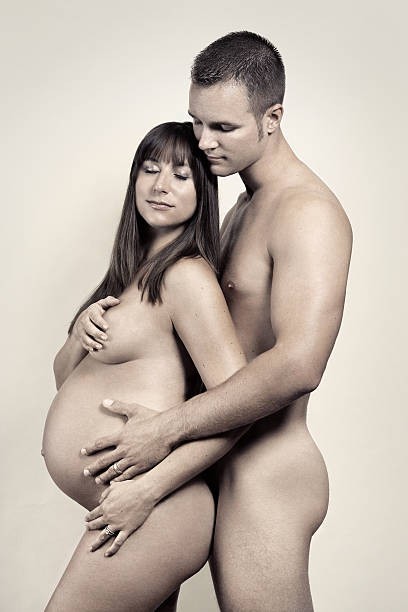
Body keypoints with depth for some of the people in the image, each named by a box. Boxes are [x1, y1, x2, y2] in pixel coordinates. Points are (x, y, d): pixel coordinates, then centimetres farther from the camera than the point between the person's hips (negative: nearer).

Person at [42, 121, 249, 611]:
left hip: (148, 515, -8)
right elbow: (66, 378, 15)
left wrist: (146, 490, -23)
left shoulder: (187, 276, -14)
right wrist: (81, 334, -7)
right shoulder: (134, 273, 13)